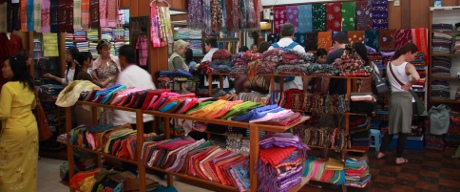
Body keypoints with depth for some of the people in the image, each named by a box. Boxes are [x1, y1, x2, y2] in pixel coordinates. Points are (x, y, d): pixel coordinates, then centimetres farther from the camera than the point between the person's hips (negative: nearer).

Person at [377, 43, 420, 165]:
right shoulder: (408, 66, -15)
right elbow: (417, 78, -32)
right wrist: (410, 83, -16)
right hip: (405, 98, -5)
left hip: (393, 97, 5)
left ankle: (381, 152, 21)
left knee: (392, 127, 19)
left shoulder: (389, 64, 3)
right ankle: (399, 158, 13)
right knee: (403, 129, 6)